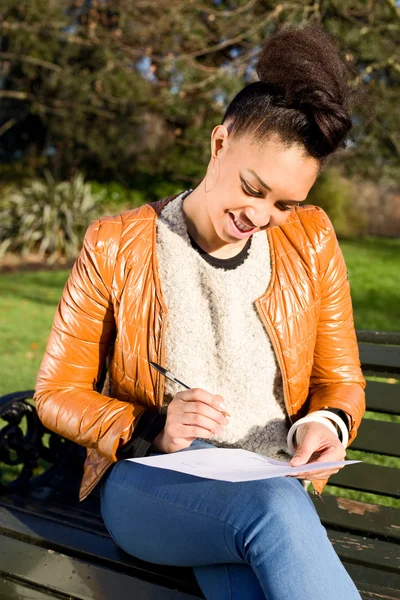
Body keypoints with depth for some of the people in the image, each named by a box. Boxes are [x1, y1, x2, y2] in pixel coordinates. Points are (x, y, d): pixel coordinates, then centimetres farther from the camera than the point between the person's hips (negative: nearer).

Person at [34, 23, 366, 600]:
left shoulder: (310, 241, 3)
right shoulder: (115, 247, -4)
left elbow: (340, 379, 11)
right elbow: (58, 393, 2)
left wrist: (329, 423, -13)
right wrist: (154, 430, -16)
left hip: (276, 485, 2)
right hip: (150, 482, -1)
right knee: (276, 509, -34)